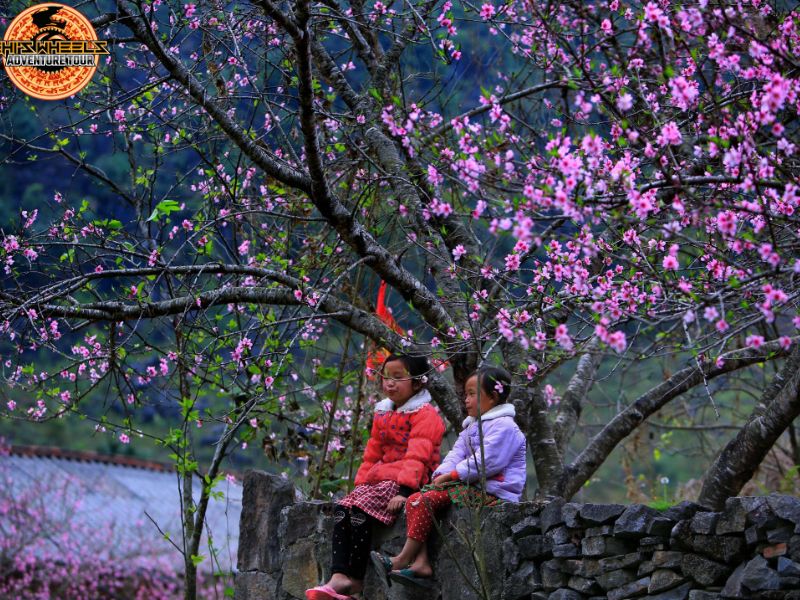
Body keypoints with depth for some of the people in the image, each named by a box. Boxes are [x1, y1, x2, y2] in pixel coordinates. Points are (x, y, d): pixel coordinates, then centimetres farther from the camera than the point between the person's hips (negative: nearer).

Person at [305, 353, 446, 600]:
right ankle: (339, 576, -25)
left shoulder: (424, 414, -8)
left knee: (362, 509, -27)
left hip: (408, 481, -9)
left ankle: (355, 580, -22)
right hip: (380, 478, 9)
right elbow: (372, 454, 23)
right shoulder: (383, 414, 20)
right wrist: (361, 484, 10)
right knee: (342, 508, -14)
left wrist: (404, 491, -29)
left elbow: (417, 456, -19)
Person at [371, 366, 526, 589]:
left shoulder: (503, 426, -10)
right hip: (472, 487, 10)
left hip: (491, 493, -10)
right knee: (415, 500, -7)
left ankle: (403, 560, -20)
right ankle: (421, 562, -20)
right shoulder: (472, 426, 23)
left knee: (425, 500, -23)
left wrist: (450, 476, -16)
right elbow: (456, 454, 13)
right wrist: (442, 474, -7)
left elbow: (483, 462, -20)